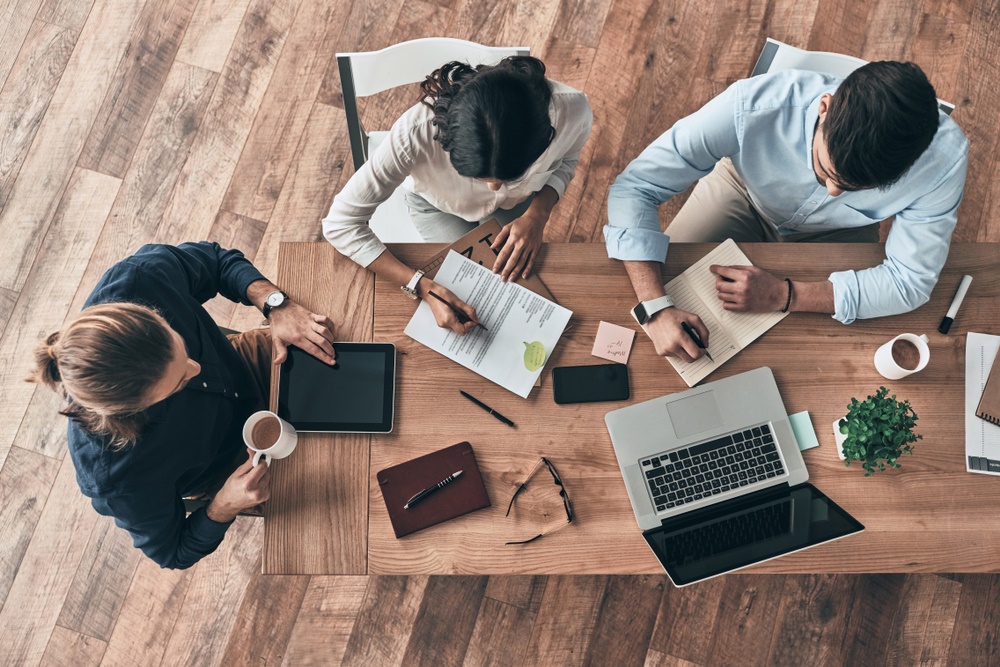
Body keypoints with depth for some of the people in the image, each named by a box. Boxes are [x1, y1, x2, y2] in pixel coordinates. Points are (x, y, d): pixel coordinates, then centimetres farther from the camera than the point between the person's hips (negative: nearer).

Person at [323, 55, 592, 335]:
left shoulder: (571, 111, -38)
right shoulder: (416, 132, -46)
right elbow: (340, 223, -36)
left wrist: (538, 214, -28)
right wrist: (423, 287, -44)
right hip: (438, 202, -1)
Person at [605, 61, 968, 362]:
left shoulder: (944, 157, -38)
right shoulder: (753, 105, -43)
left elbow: (910, 282, -26)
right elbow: (634, 186, -36)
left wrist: (783, 295, -37)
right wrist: (656, 308, -47)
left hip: (836, 234, 0)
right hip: (744, 190, 0)